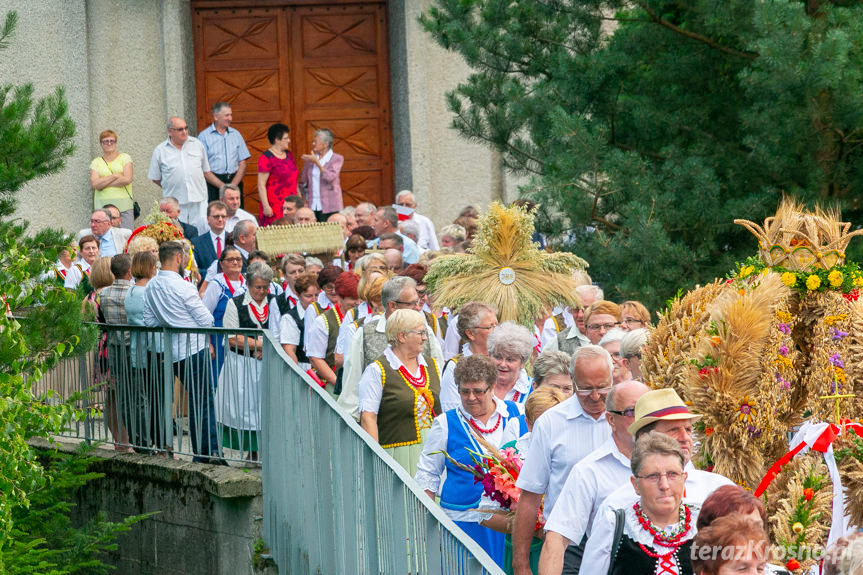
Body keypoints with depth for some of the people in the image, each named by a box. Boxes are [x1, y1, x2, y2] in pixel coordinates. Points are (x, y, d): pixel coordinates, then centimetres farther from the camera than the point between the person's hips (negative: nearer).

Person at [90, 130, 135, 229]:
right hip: (102, 206, 1)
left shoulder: (125, 157, 10)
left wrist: (103, 183, -3)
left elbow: (127, 179, -5)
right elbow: (94, 184, -2)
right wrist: (115, 176, -6)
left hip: (124, 206, -1)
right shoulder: (96, 162, 13)